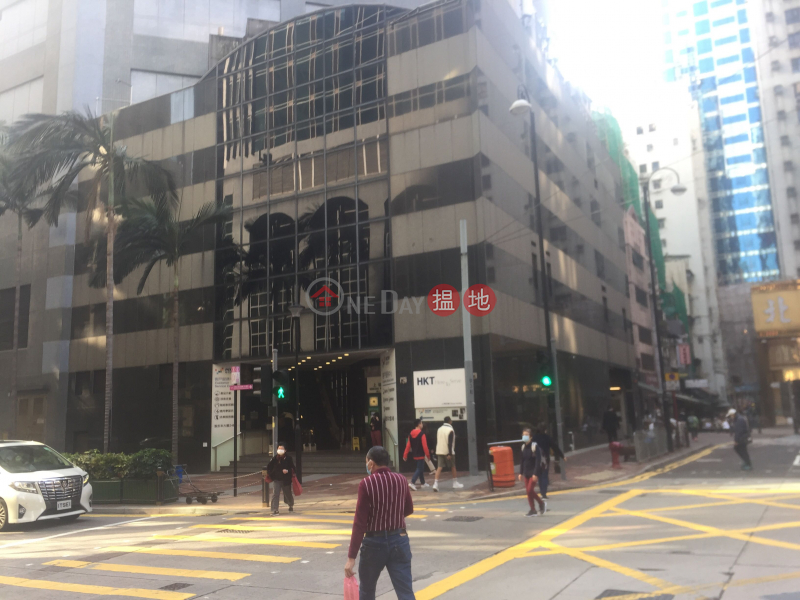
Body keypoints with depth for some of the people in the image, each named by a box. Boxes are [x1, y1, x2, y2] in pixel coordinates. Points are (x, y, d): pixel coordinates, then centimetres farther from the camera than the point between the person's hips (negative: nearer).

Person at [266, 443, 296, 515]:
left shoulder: (288, 458, -5)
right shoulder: (274, 458, -4)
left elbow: (293, 468, -1)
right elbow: (269, 468, 8)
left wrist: (287, 471, -19)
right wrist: (271, 475, 0)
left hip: (286, 480, 0)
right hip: (276, 479, 0)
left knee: (288, 494, 14)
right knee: (275, 494, -13)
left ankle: (291, 506, 42)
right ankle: (275, 510, -11)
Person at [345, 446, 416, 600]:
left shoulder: (366, 484, -13)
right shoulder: (401, 480, 1)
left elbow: (360, 522, -15)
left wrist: (351, 556, -13)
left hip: (375, 543, -3)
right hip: (399, 540, 3)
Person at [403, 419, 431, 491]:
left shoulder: (411, 434, 5)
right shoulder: (422, 434, -16)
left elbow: (408, 445, 4)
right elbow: (424, 446, -18)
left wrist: (405, 455, 6)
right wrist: (428, 455, -12)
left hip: (415, 455, 8)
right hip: (421, 455, -8)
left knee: (421, 468, 20)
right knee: (419, 469, -4)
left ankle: (423, 483, 29)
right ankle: (412, 483, -18)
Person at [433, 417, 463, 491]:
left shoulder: (439, 429, 12)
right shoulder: (450, 430, -10)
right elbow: (450, 443, -17)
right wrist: (450, 454, -19)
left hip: (439, 451, 5)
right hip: (447, 452, -5)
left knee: (439, 467, -2)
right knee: (453, 467, 12)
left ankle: (435, 484, -15)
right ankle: (455, 483, 21)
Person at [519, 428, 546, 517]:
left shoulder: (535, 446, -13)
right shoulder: (523, 447, 7)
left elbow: (538, 461, -16)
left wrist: (535, 474, -20)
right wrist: (521, 473, 11)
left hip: (533, 472, -7)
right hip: (526, 473, 7)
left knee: (530, 490, -11)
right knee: (528, 491, 7)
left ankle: (542, 503, 11)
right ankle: (533, 510, 15)